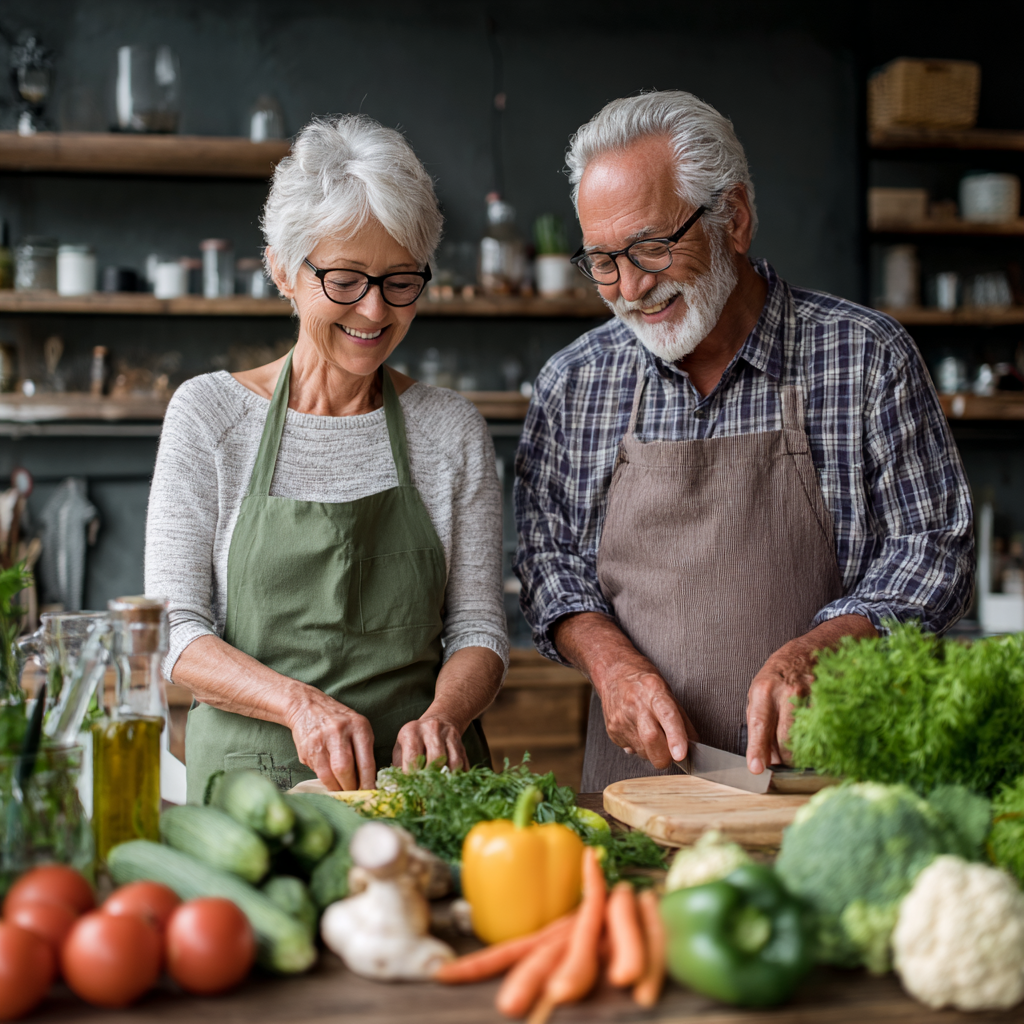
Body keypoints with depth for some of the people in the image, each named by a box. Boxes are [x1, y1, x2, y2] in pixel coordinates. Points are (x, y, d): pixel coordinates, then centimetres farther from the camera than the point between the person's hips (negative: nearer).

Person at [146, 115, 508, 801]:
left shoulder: (452, 430, 7)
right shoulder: (209, 414, 3)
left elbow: (478, 628, 8)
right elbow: (175, 632, -1)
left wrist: (444, 714, -14)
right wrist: (299, 702, -18)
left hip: (418, 775, 1)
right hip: (252, 782, -1)